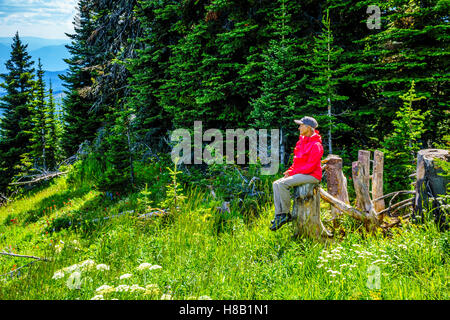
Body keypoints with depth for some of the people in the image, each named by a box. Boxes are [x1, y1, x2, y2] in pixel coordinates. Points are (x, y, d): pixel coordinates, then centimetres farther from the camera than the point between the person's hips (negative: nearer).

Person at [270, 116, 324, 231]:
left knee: (283, 184, -26)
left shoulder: (316, 145, -14)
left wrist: (293, 172, -15)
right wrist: (290, 170, 4)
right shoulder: (302, 141, 15)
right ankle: (278, 215, -9)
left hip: (311, 176, -10)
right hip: (300, 174, 10)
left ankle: (286, 214, -13)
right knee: (276, 184, -5)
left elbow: (310, 166, -20)